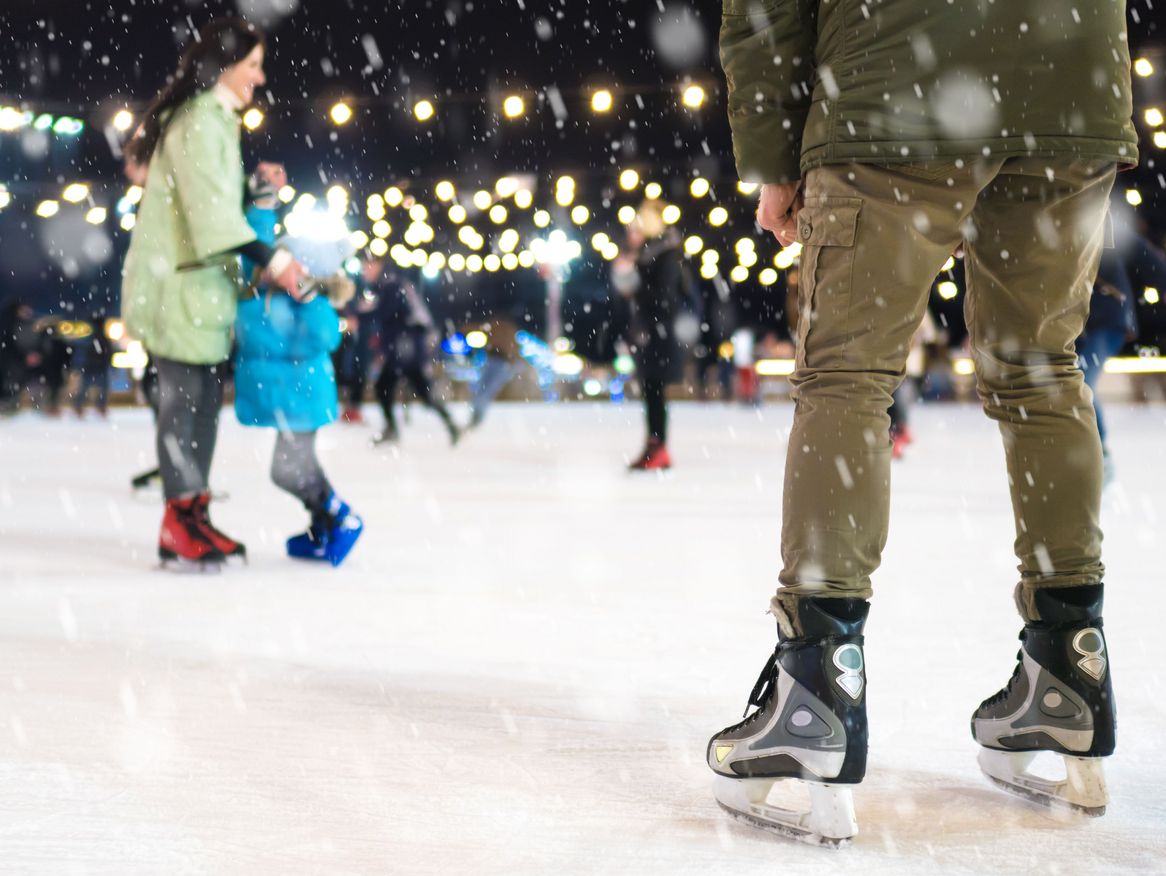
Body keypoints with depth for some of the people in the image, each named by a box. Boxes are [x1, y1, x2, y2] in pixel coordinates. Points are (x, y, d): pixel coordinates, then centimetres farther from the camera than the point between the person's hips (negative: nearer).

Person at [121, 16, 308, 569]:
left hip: (201, 281, 10)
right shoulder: (199, 120, -13)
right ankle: (179, 526, -6)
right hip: (177, 282, -10)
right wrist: (270, 259, -26)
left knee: (205, 399, 9)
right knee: (185, 398, -9)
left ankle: (194, 517, 14)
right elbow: (209, 208, -22)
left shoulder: (214, 121, 20)